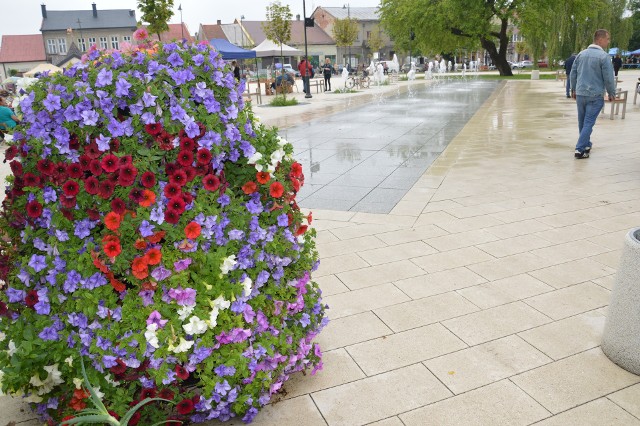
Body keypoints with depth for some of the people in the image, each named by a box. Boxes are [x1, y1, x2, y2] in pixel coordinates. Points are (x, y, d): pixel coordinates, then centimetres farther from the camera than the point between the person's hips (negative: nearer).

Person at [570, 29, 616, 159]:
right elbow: (608, 78, -11)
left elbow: (573, 73, 12)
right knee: (588, 123, -4)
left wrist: (573, 89, 22)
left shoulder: (581, 54, 6)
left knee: (582, 122, 16)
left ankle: (586, 145, 31)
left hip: (580, 94, 6)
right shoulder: (603, 56, -12)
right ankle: (580, 149, -9)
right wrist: (611, 93, 2)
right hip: (595, 96, -6)